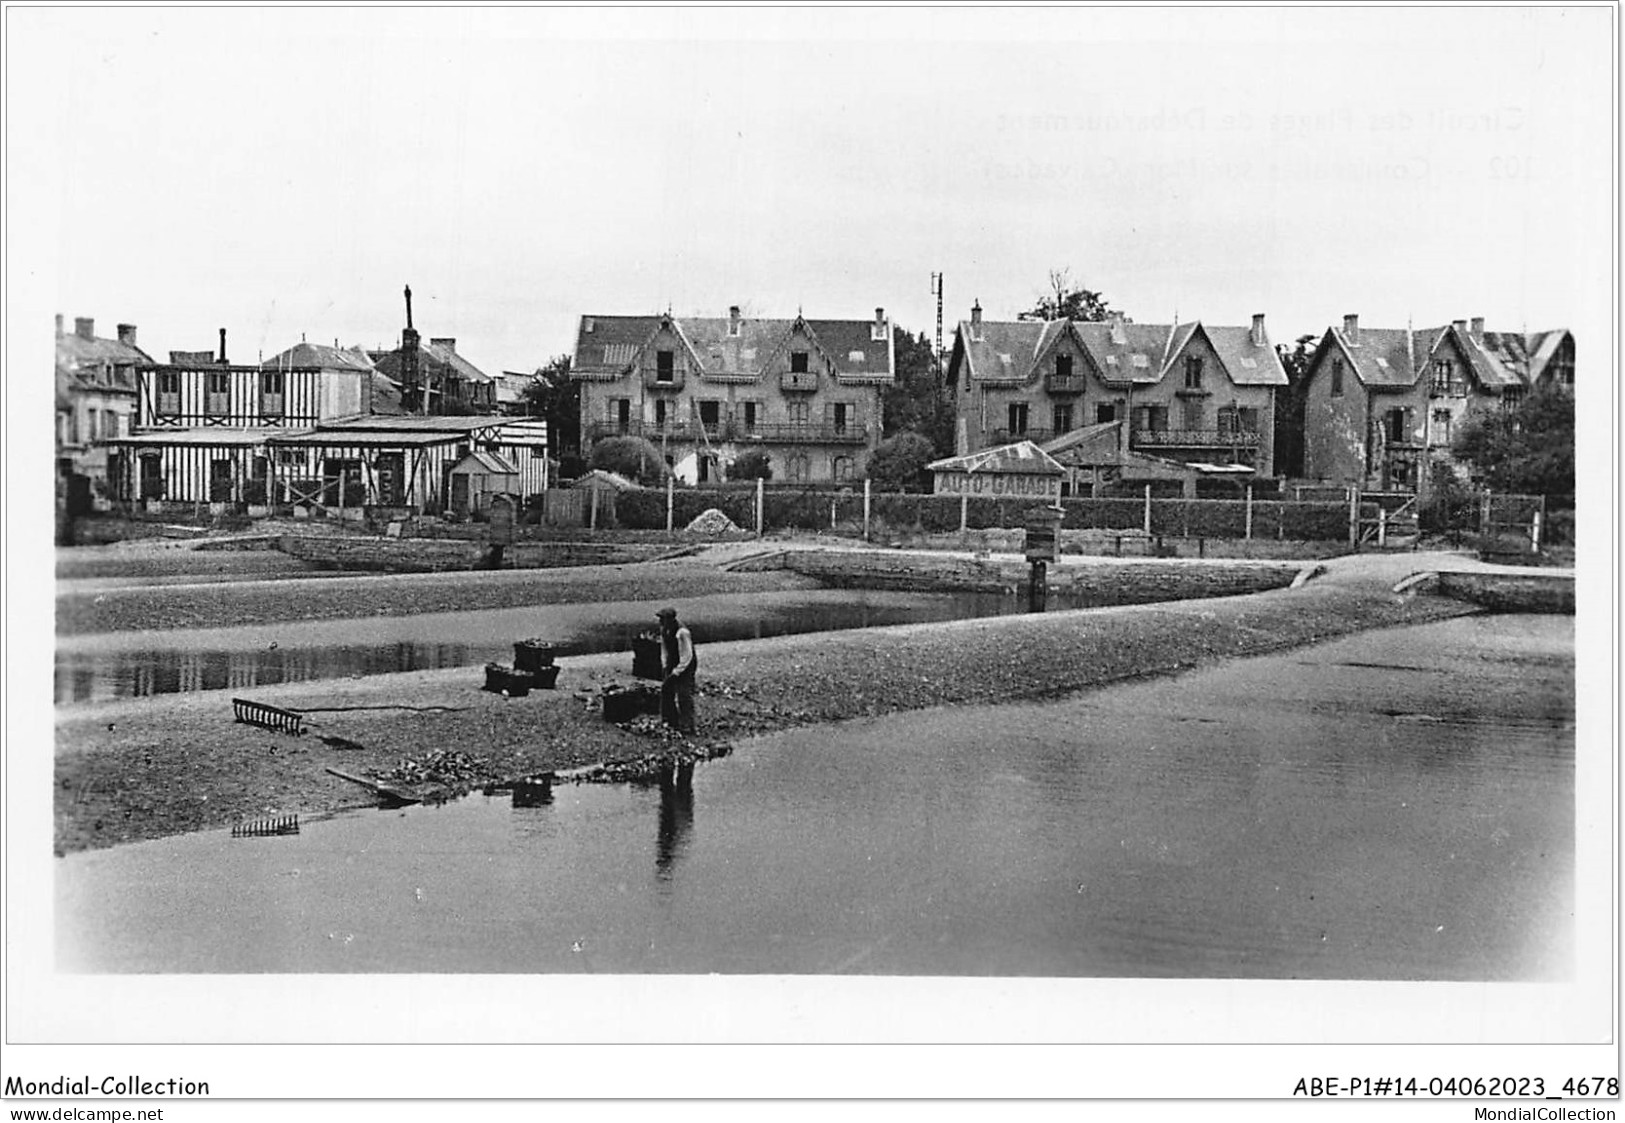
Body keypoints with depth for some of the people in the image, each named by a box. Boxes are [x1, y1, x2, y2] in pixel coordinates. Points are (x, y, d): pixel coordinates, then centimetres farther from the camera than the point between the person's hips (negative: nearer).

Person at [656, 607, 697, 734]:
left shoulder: (681, 632, -26)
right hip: (673, 665, 9)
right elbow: (664, 649, 13)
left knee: (684, 696, -9)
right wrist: (665, 666, 5)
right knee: (666, 689, 10)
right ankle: (670, 721, 21)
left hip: (685, 666, -9)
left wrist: (676, 672, -20)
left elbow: (686, 656, -22)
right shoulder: (664, 630, 0)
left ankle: (686, 726, -3)